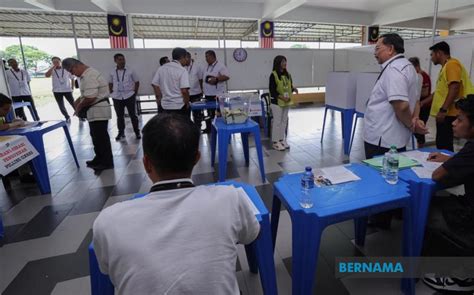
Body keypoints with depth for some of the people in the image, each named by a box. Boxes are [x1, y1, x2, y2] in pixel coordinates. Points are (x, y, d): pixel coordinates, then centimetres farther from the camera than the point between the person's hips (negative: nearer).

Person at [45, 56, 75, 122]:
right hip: (57, 91, 2)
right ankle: (67, 118, 19)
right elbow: (47, 75, -18)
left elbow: (72, 78, 9)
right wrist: (53, 67, -14)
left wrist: (72, 88, 3)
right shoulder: (52, 70, 2)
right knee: (61, 106, 6)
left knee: (73, 104, 1)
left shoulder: (66, 69, 0)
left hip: (67, 90, -2)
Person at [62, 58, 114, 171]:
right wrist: (79, 101, 10)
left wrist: (79, 107, -10)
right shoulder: (87, 74, 16)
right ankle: (100, 158, 30)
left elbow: (90, 97, -25)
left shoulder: (89, 76, -18)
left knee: (101, 137, -3)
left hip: (98, 111, -10)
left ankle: (107, 162, 6)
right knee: (97, 136, 17)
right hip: (96, 110, 10)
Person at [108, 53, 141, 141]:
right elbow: (110, 83, 17)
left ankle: (137, 132, 13)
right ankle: (121, 133, 21)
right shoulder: (112, 73, 3)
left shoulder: (130, 71, -2)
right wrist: (112, 93, 8)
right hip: (117, 98, 2)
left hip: (129, 96, -2)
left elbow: (137, 82, 4)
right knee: (119, 116, 9)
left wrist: (134, 93, -1)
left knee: (133, 115, 3)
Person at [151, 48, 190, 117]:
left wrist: (160, 101, 13)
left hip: (164, 106, 5)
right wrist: (187, 103, -4)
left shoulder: (161, 68, 7)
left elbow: (155, 85, 6)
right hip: (179, 106, -5)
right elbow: (184, 90, -19)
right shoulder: (182, 70, -10)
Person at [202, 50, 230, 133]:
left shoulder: (220, 66, -8)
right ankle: (209, 128, 26)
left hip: (217, 94, -8)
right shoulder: (207, 67, 16)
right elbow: (203, 78, 23)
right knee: (209, 113, 16)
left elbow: (227, 76, -18)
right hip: (207, 94, 8)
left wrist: (216, 79, -27)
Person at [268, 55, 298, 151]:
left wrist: (293, 89, -4)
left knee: (284, 121, 11)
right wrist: (281, 97, -21)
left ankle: (282, 139, 22)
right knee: (277, 122, -3)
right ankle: (275, 142, 7)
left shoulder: (287, 75, 10)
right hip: (277, 102, -7)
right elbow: (272, 90, -15)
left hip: (286, 102, 7)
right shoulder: (273, 75, -11)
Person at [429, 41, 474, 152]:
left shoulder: (452, 64, -8)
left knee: (444, 145, -9)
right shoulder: (446, 66, 20)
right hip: (445, 114, 9)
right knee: (442, 144, 12)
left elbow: (454, 88, -20)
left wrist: (443, 110, -24)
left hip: (448, 114, -9)